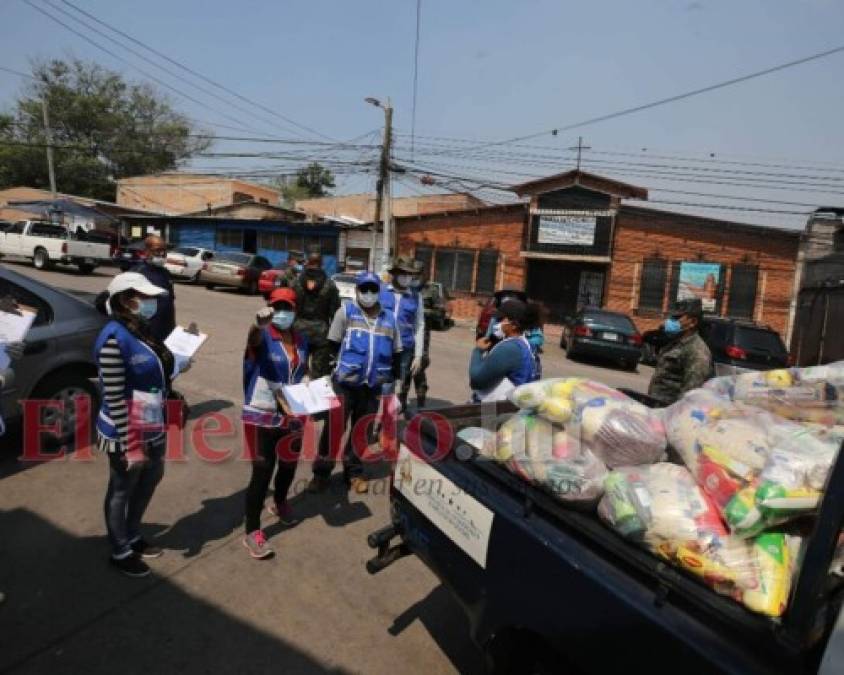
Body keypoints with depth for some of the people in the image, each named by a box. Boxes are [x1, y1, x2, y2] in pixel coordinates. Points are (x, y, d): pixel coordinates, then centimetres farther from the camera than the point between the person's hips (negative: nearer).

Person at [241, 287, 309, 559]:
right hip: (262, 415, -6)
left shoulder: (301, 340, 4)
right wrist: (259, 325, -61)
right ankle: (252, 532, 11)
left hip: (292, 414, 6)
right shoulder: (263, 335, -13)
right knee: (262, 471, -4)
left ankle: (279, 503, 49)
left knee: (289, 464, 20)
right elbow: (254, 339, -39)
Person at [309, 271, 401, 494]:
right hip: (345, 382, -3)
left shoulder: (389, 318, 7)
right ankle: (321, 472, 16)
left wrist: (391, 380, 12)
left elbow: (396, 353, 14)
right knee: (334, 428, 1)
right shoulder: (345, 312, -1)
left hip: (373, 385, 3)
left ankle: (354, 472, 28)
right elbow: (331, 346, -1)